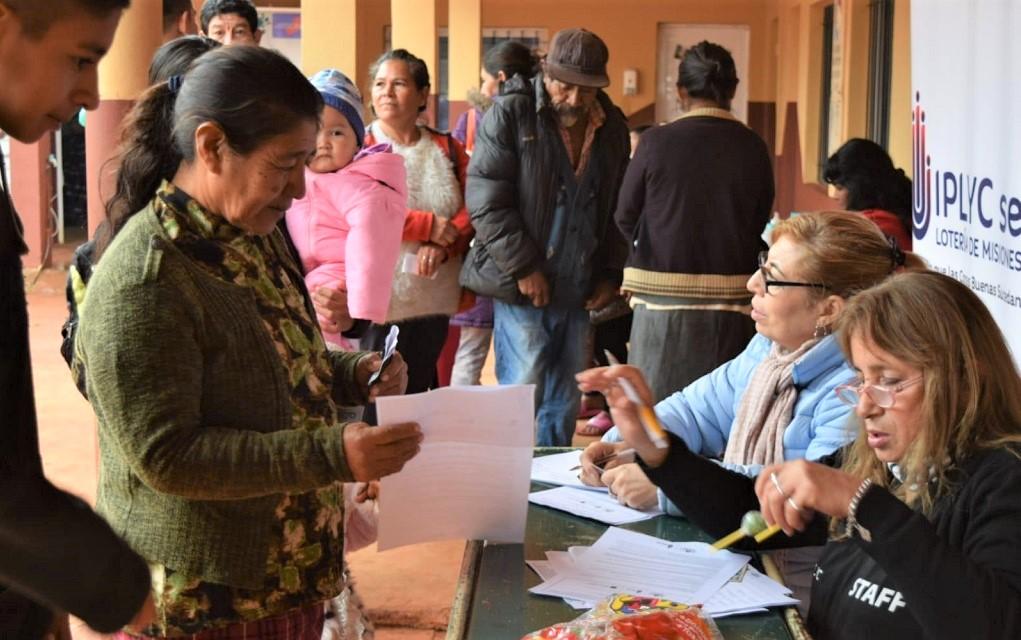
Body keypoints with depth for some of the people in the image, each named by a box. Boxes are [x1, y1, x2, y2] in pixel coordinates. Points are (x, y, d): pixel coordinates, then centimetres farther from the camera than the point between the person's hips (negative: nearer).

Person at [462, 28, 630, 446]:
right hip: (522, 287, -5)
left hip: (580, 292, 5)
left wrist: (611, 273, 10)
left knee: (564, 404, 11)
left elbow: (619, 207, 17)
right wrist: (523, 267, -14)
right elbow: (485, 198, -11)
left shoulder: (612, 126, 9)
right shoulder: (511, 114, -6)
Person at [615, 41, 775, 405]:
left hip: (664, 297, -2)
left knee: (656, 407, 7)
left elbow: (626, 217, 0)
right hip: (731, 298, 2)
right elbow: (760, 224, 4)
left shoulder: (657, 142, -9)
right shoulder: (753, 148, -4)